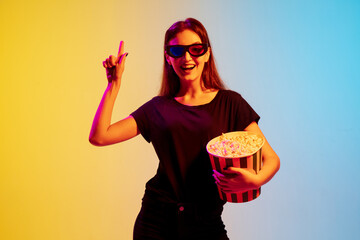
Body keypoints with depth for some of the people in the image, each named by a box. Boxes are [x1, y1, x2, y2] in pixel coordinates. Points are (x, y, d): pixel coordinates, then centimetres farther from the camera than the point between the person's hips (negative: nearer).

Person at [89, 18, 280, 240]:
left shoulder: (229, 103, 1)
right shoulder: (159, 108, 5)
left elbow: (272, 159, -2)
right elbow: (99, 137, -2)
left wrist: (255, 180, -23)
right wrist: (115, 82, -2)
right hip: (157, 221, 1)